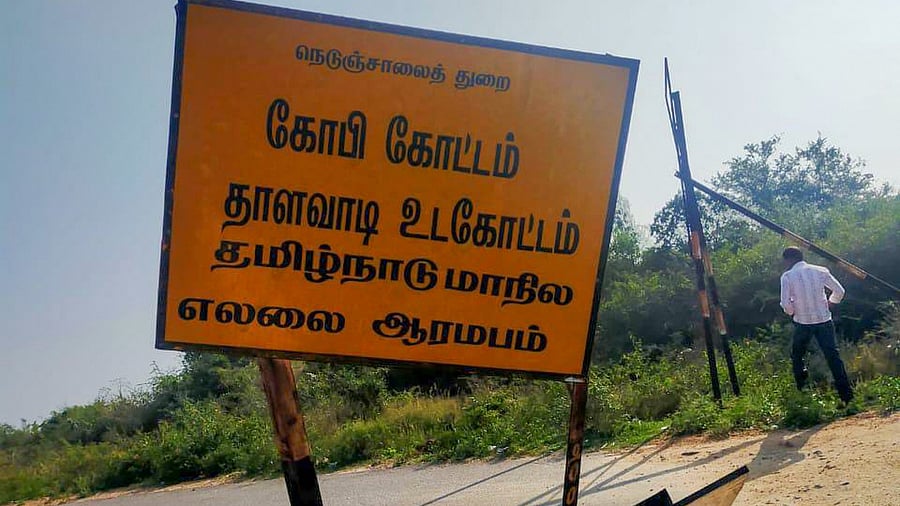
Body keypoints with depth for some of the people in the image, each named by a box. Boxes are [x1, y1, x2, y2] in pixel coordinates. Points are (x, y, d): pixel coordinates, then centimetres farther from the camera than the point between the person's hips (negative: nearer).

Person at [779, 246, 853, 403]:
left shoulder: (787, 276, -8)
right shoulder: (820, 271, 1)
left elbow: (785, 303, -12)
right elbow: (839, 291, 2)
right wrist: (829, 304, 18)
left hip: (802, 322, -2)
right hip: (824, 320, 2)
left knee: (797, 357, 18)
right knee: (833, 357, 3)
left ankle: (801, 389, 21)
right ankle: (847, 395, 0)